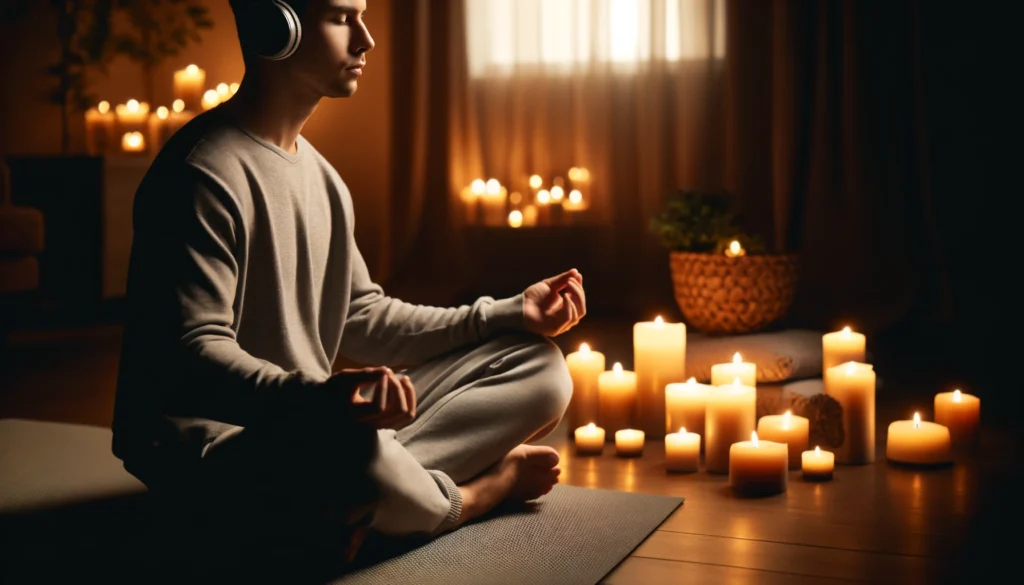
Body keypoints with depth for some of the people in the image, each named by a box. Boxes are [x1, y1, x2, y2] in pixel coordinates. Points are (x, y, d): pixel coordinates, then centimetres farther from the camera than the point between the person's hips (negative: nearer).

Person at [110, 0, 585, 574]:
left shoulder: (320, 173, 13)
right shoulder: (204, 175, -16)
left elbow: (361, 317, 14)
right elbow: (192, 355, -24)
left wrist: (508, 314, 7)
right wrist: (318, 398, -42)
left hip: (307, 424, 9)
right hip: (212, 445, -8)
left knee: (541, 368, 0)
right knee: (353, 453, -43)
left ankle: (368, 498, -21)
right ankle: (477, 491, -7)